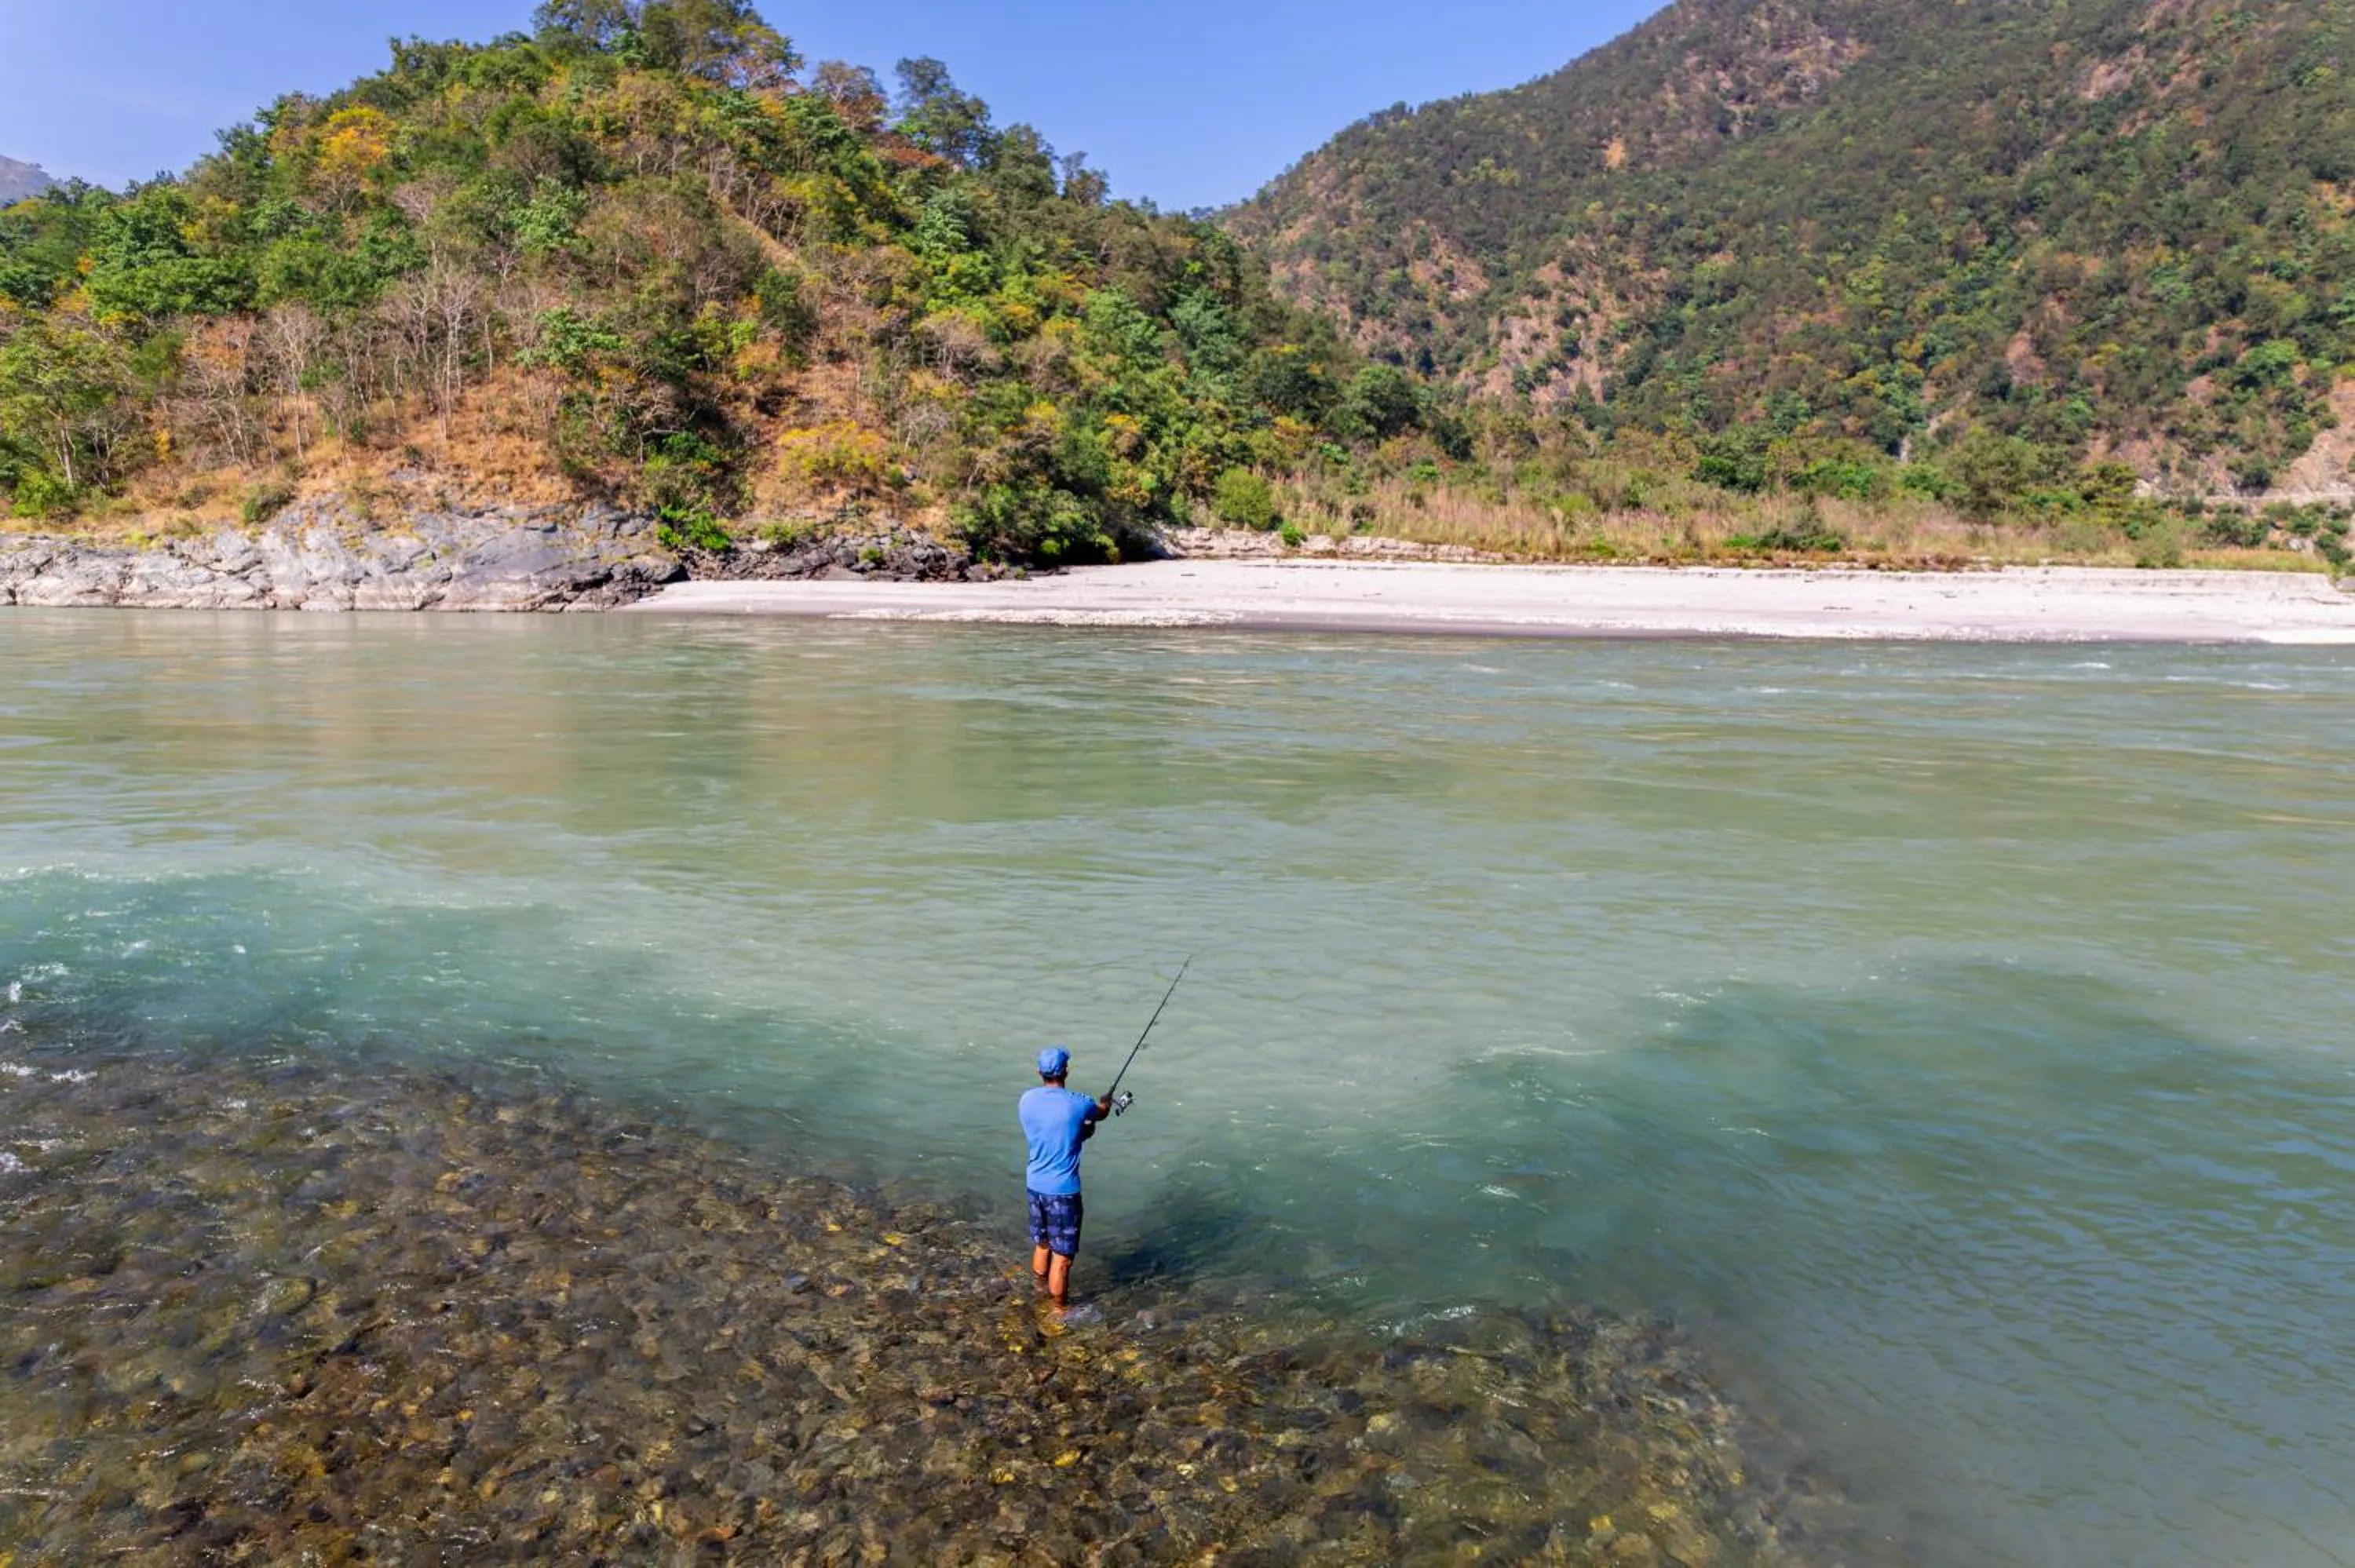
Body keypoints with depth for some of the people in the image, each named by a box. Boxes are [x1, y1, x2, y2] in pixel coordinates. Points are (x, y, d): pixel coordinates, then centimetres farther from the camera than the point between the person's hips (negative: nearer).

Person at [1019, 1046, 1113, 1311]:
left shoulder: (1027, 1100, -3)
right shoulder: (1077, 1103, -16)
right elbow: (1102, 1113, 7)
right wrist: (1107, 1101, 29)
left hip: (1035, 1185, 6)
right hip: (1063, 1190, -6)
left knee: (1041, 1245, 22)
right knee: (1062, 1256, 6)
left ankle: (1042, 1296, 38)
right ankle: (1060, 1310, 16)